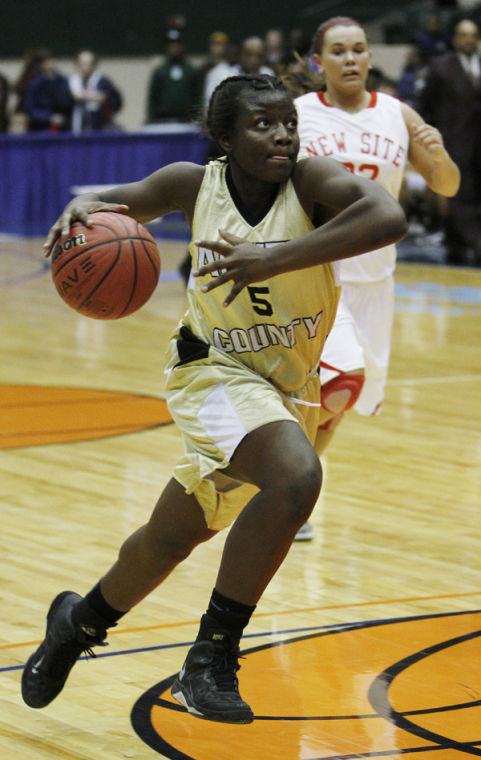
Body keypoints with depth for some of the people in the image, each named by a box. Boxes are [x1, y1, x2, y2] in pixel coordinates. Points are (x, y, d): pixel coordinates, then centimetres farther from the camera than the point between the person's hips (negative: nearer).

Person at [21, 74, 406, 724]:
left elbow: (388, 217, -40)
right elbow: (118, 202, 4)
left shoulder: (312, 182, -20)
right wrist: (82, 210, -21)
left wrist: (275, 259, -46)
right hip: (216, 370, -2)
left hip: (290, 387, 2)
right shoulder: (196, 186, -13)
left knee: (175, 534, 16)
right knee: (296, 475, -32)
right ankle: (212, 657, -21)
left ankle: (82, 621, 45)